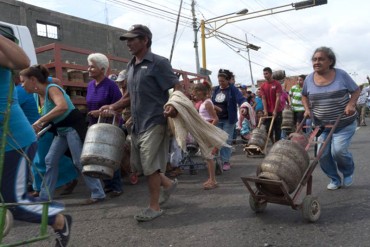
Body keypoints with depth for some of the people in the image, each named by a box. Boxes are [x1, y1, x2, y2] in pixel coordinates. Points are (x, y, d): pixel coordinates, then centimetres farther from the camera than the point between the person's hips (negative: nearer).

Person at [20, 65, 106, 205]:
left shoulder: (52, 89, -19)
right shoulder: (38, 95, 8)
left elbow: (62, 107, -39)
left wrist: (39, 121, -37)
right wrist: (39, 127, 2)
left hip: (73, 127, -9)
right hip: (61, 130, 9)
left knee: (80, 161, -8)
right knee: (50, 160, 9)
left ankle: (98, 194, 2)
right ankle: (45, 197, 19)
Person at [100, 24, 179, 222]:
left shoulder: (158, 63, -9)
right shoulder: (130, 67, 15)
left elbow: (177, 87, -14)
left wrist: (174, 106, -34)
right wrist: (113, 107, 8)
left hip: (154, 123, -8)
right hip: (137, 124, 8)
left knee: (150, 165, -4)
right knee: (137, 165, 13)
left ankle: (154, 207, 13)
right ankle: (168, 184, 34)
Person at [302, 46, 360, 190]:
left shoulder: (341, 75, -8)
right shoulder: (309, 79, -2)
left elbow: (356, 91, 1)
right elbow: (304, 96, 15)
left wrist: (351, 104, -17)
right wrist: (307, 109, -2)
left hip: (344, 124, -3)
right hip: (322, 125, 3)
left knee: (338, 150, -15)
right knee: (322, 154, -2)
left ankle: (348, 173, 19)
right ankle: (335, 180, 22)